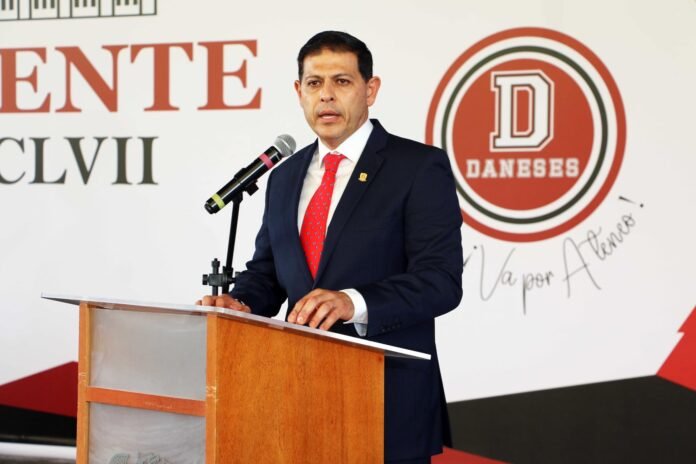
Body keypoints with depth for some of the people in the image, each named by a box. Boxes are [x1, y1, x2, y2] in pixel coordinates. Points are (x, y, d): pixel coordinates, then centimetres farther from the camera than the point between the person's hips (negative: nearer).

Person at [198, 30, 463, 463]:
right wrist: (241, 303, -6)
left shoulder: (420, 167, -5)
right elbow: (266, 271, 17)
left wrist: (354, 302, -29)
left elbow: (441, 280, -14)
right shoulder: (285, 176, 14)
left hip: (389, 400, -5)